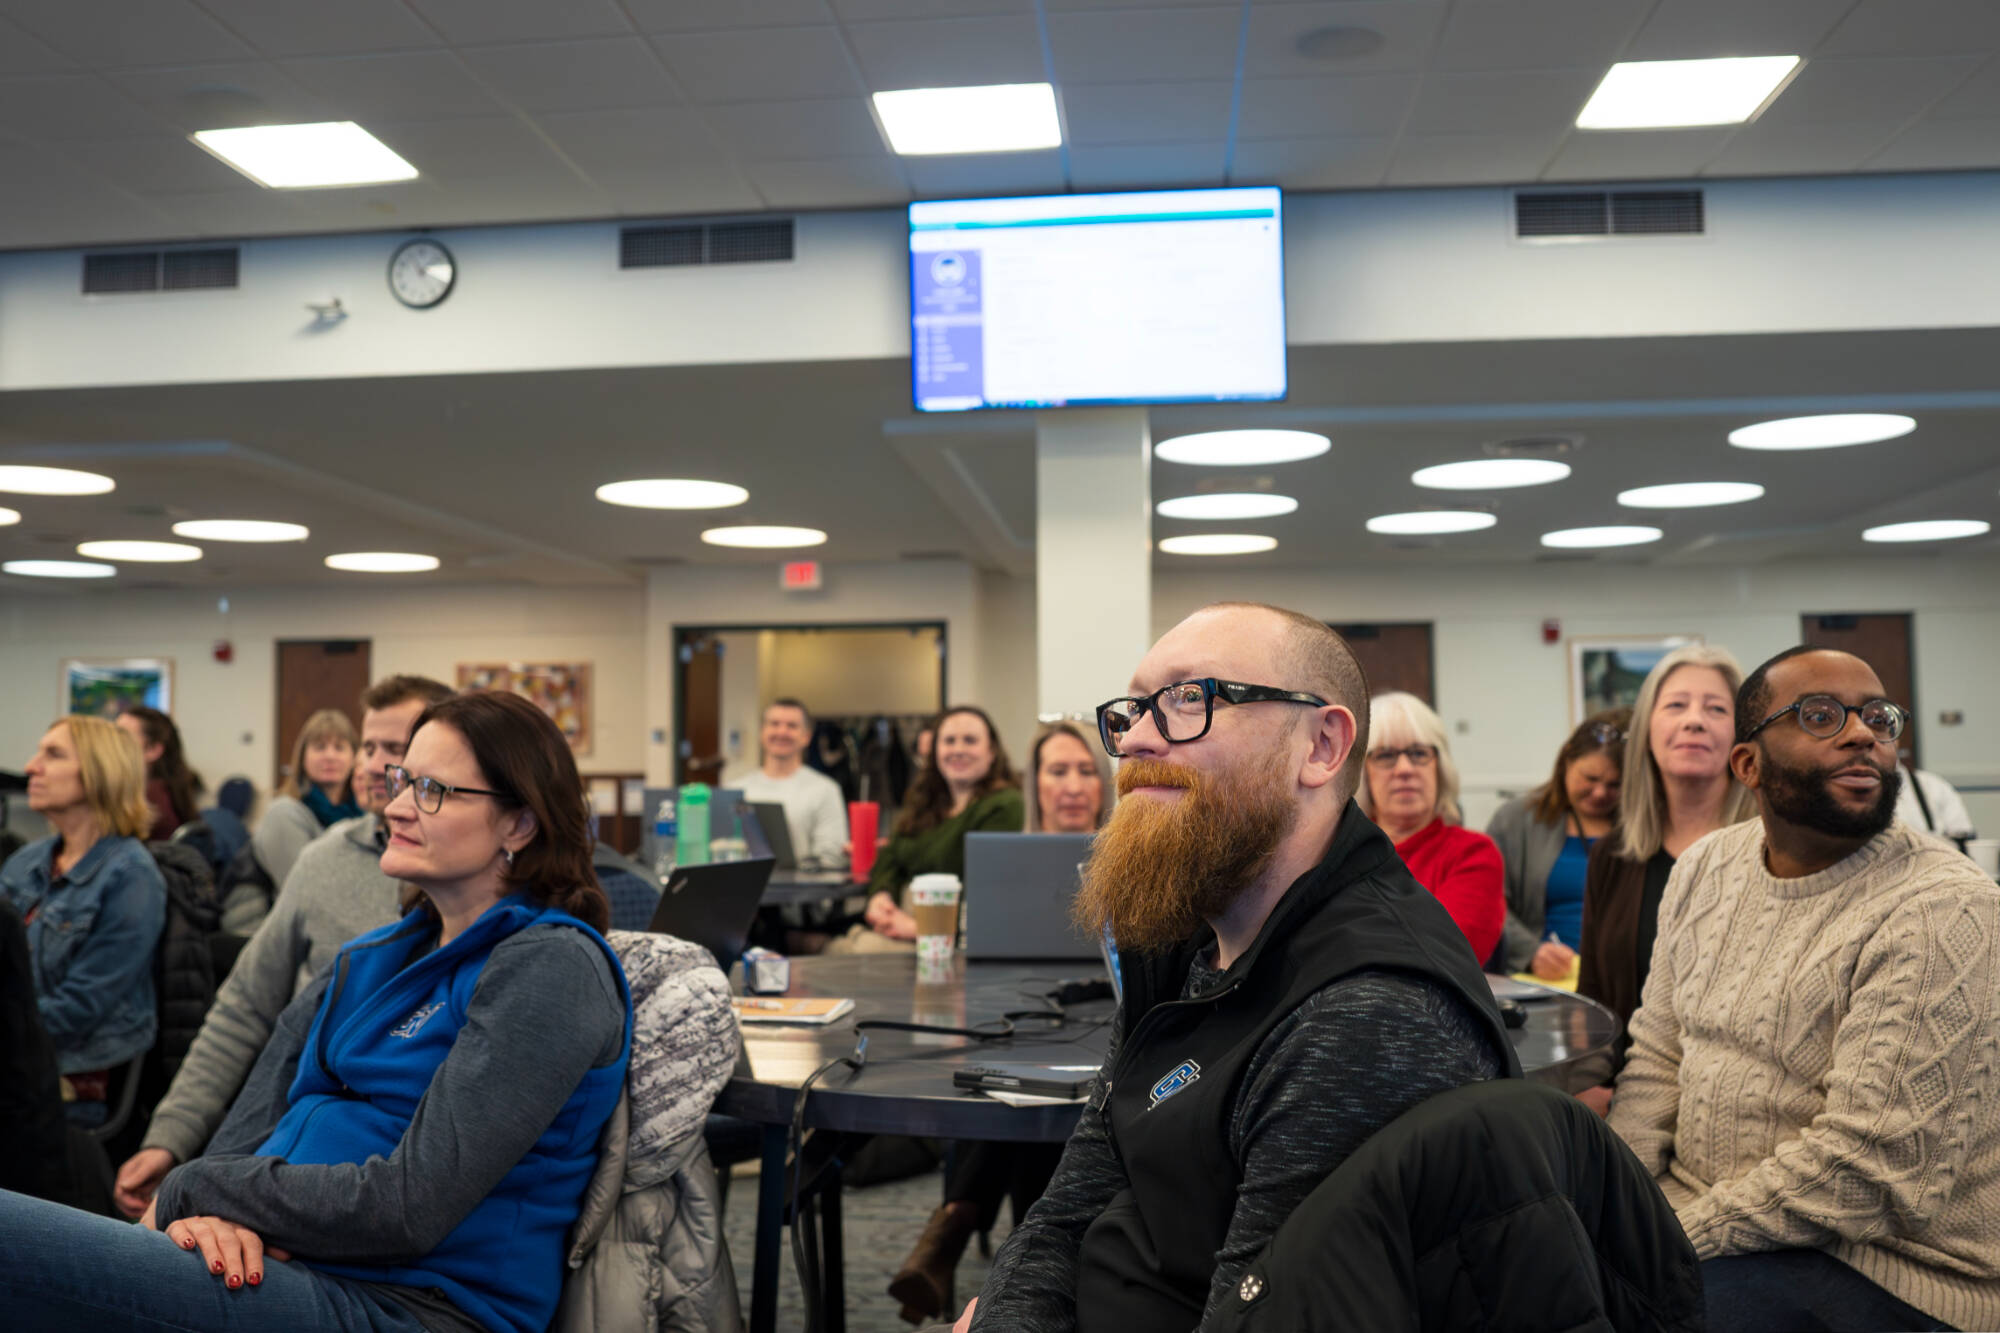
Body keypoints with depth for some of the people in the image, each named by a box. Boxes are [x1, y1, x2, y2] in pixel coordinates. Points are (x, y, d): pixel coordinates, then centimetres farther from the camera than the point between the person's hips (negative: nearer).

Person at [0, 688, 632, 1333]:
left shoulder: (550, 965, -8)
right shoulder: (375, 959, 19)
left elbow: (409, 1209, -16)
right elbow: (246, 1132, 13)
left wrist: (189, 1190, -6)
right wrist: (215, 1213, -11)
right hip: (283, 1262, 8)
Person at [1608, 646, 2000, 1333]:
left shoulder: (1943, 915, -18)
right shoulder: (1705, 866, 5)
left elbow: (1863, 1166, -22)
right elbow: (1658, 1057, 7)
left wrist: (1669, 1236, -19)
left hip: (1879, 1271, -6)